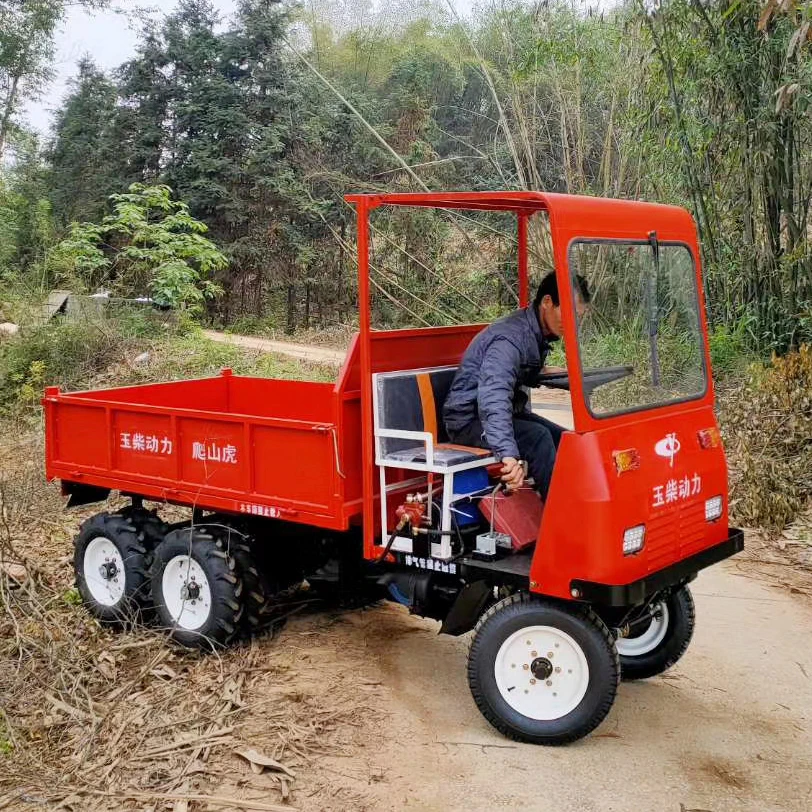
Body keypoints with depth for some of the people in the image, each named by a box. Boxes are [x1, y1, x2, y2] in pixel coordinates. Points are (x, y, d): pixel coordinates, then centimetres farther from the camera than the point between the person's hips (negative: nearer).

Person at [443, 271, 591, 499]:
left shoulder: (539, 333, 5)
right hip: (470, 419, -10)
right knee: (537, 436, -30)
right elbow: (493, 399, -43)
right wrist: (508, 455, -55)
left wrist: (541, 371, 8)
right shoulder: (510, 339, -27)